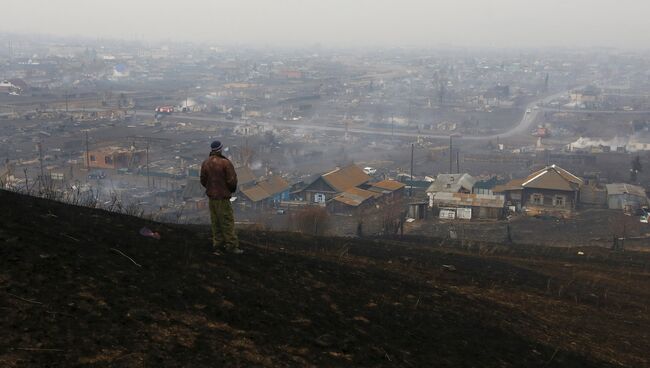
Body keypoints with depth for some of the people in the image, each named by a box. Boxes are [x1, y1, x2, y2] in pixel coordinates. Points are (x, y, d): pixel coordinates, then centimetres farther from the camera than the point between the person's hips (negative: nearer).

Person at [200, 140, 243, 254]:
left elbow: (203, 181, 4)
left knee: (216, 222, 14)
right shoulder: (225, 163, -18)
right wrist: (232, 189, 3)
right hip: (223, 197, -6)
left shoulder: (205, 163, 0)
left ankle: (218, 245, 20)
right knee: (227, 222, 0)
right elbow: (232, 180, -17)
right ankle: (231, 246, 2)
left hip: (211, 197, 6)